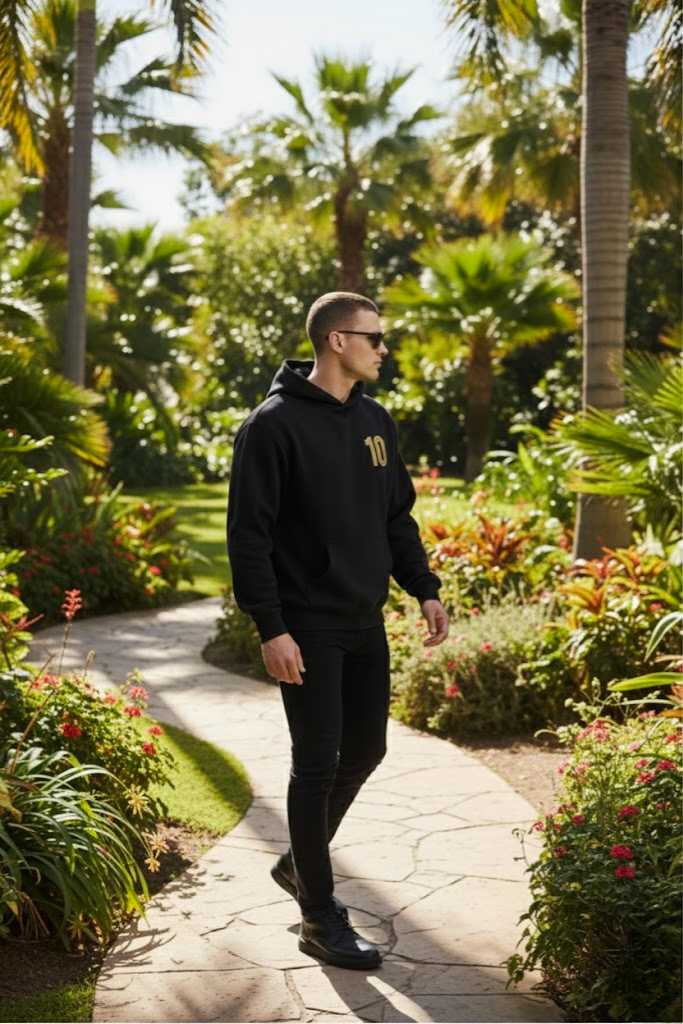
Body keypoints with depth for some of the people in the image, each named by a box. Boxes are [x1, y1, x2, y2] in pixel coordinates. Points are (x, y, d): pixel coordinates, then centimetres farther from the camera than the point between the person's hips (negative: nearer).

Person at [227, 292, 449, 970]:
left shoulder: (374, 422, 11)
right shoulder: (276, 425, -12)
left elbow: (398, 518, 19)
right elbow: (249, 534, -15)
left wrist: (423, 589, 7)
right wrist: (270, 627, -19)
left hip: (365, 625, 8)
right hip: (308, 632, -8)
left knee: (364, 751, 14)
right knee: (317, 763, -3)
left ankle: (301, 863, 36)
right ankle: (320, 920, 8)